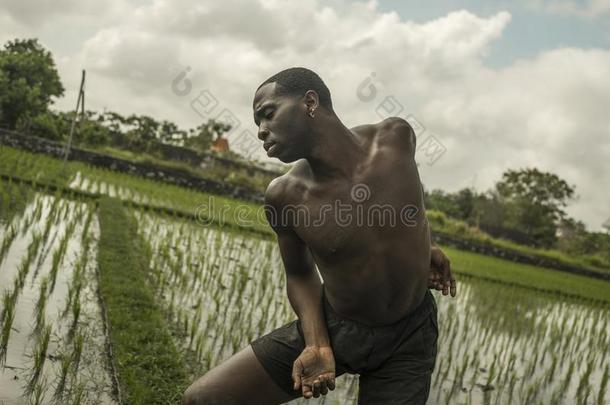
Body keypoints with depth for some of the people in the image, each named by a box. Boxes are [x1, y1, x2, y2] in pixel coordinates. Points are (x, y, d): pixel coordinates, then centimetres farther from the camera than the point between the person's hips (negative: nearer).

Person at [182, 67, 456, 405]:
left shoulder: (396, 137, -16)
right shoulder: (284, 195, -17)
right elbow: (300, 274, 0)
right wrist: (317, 345, -14)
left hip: (406, 340, 0)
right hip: (331, 326, 1)